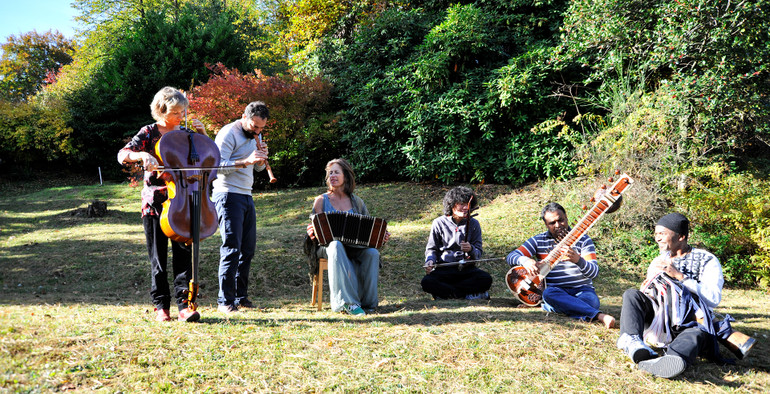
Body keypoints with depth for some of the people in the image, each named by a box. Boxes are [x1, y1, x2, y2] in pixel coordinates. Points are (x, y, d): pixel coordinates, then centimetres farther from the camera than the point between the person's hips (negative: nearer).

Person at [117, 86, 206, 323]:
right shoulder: (150, 133, 0)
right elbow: (123, 155, -9)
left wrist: (202, 133, -1)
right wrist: (142, 155, -30)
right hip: (155, 203, -2)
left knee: (184, 253, -6)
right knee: (158, 257, 5)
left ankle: (185, 304, -4)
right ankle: (161, 306, 14)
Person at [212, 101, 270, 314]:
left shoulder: (254, 135, 16)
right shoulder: (228, 133, -8)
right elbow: (218, 165, -17)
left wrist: (262, 157, 0)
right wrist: (245, 161, -26)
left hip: (247, 196, 8)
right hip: (228, 195, -8)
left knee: (248, 248, 6)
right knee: (231, 248, -11)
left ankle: (241, 296, 14)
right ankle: (225, 301, -6)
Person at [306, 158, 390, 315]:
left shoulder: (357, 202, 16)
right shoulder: (321, 200, 11)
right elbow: (315, 229, 7)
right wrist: (311, 233, -18)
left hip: (354, 247, 2)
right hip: (327, 245, -2)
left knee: (372, 253, -30)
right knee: (336, 245, -39)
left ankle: (366, 301, -19)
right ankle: (348, 302, -41)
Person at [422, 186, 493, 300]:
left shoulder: (473, 224, 6)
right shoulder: (439, 223, 2)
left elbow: (479, 252, 4)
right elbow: (431, 248, 8)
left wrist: (471, 249, -20)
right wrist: (430, 261, -14)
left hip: (466, 268, 2)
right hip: (444, 268, -2)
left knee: (486, 279, -29)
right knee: (426, 282, -31)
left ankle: (443, 291, -19)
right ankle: (466, 294, -20)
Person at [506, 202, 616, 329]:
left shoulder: (582, 239, 4)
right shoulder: (539, 241, 8)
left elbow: (594, 272, -7)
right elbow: (511, 256, 1)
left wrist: (578, 260, -30)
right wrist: (525, 260, -24)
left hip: (582, 290, -1)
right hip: (556, 291, 1)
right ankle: (599, 316, -42)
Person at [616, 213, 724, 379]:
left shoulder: (707, 260, 4)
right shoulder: (657, 262, 20)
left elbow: (714, 299, -11)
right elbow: (647, 294, 17)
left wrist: (679, 276, -17)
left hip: (691, 323, -4)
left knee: (696, 335, -39)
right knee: (632, 294, -20)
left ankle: (671, 361, -73)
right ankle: (632, 342, -46)